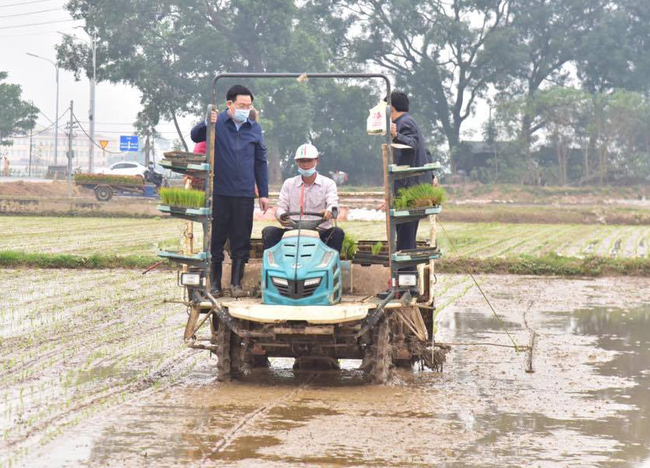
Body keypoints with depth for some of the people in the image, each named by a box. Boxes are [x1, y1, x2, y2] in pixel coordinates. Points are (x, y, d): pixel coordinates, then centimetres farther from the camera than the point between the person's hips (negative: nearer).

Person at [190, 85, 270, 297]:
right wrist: (206, 124, -32)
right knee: (216, 238, 3)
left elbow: (260, 162, 16)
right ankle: (215, 283, 12)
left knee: (241, 240, 4)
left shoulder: (254, 128, 11)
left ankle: (236, 282, 14)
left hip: (245, 194, 3)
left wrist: (264, 193, 13)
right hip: (219, 192, -3)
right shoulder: (217, 123, 1)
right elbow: (195, 136, -10)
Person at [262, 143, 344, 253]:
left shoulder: (328, 183, 9)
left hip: (320, 231, -2)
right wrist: (281, 216, -20)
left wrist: (329, 212, -36)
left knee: (338, 232, -32)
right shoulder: (289, 183, 17)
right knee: (268, 231, -23)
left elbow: (333, 204, -8)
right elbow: (281, 208, 8)